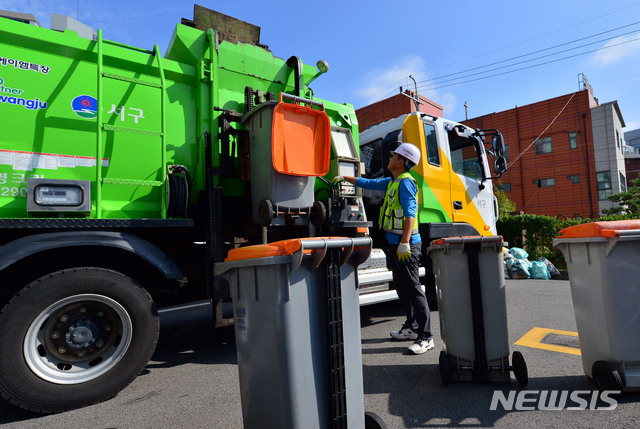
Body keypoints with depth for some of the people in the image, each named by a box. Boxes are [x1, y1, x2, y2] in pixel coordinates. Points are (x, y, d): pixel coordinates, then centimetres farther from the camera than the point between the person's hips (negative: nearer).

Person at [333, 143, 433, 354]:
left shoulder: (405, 182, -13)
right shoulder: (392, 182, 17)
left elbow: (410, 214, -21)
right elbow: (369, 183, 29)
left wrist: (404, 243, -26)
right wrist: (344, 177, 33)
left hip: (406, 243, -10)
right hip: (395, 242, 10)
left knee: (413, 288, -7)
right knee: (402, 288, 16)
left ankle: (426, 337, 1)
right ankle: (411, 327, 28)